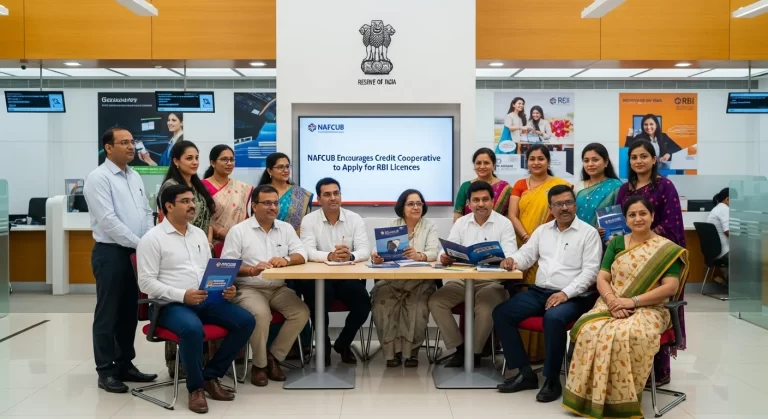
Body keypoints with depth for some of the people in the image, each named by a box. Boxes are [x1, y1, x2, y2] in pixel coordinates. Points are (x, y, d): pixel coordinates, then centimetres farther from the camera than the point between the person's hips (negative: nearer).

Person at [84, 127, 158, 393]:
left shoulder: (135, 177, 13)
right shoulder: (99, 178, -10)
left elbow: (147, 212, 14)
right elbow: (108, 221, -18)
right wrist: (140, 244, -17)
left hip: (136, 252, 7)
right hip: (111, 252, -7)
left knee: (129, 311, 13)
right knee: (108, 313, 1)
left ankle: (125, 365, 24)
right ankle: (105, 372, 11)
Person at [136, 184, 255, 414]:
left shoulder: (199, 234, 15)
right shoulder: (152, 238, -5)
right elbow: (146, 282, -11)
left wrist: (224, 288, -1)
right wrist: (182, 295, -23)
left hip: (205, 300, 7)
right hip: (171, 304, -6)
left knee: (246, 321, -13)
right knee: (193, 329, -38)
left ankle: (211, 376, 1)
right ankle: (196, 387, -12)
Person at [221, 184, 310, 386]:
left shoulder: (286, 228, 11)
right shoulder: (238, 231, -1)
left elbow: (302, 254, 2)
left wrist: (286, 260, -20)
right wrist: (251, 270, -24)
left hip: (279, 288, 4)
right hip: (249, 289, -4)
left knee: (302, 312, -19)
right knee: (261, 314, -33)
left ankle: (274, 357, -2)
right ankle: (259, 364, -9)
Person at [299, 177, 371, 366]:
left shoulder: (355, 219, 4)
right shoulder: (309, 220, 0)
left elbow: (365, 251, -7)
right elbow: (307, 251, -14)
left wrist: (350, 256, -31)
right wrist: (329, 256, -34)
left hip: (348, 277, 2)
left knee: (363, 303, -23)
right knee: (318, 298, -32)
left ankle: (343, 343, 8)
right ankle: (323, 345, -2)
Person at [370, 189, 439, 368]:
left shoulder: (430, 227, 7)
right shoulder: (392, 225, 12)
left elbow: (434, 253, -10)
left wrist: (419, 256, -34)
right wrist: (377, 257, -26)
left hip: (420, 281, -1)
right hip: (391, 279, 1)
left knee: (417, 306, -32)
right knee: (382, 302, -29)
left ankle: (411, 351, -12)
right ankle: (392, 351, -15)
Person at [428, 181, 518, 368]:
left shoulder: (504, 223, 0)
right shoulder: (461, 223, 10)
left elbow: (510, 256, -9)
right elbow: (447, 250, 3)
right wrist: (444, 257, -23)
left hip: (492, 281, -4)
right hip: (462, 280, 4)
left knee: (485, 307, -33)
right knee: (435, 301, -18)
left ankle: (475, 352, -10)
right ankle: (459, 348, -6)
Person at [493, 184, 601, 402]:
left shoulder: (589, 232, 0)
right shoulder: (542, 230, 16)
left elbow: (590, 271, -8)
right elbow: (527, 254, 14)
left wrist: (566, 293, -20)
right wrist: (513, 260, -11)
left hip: (572, 297, -6)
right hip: (538, 291, 6)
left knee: (554, 318, -37)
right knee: (501, 313, -13)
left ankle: (552, 380, -18)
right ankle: (526, 373, -7)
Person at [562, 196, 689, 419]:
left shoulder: (667, 249, 3)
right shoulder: (616, 243, 13)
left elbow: (670, 287, -7)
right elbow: (602, 278, 7)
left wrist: (633, 301, -17)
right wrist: (612, 301, -14)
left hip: (647, 309, -3)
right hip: (611, 306, 3)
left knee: (628, 337, -37)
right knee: (590, 332, -30)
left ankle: (622, 401, -22)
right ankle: (592, 398, -20)